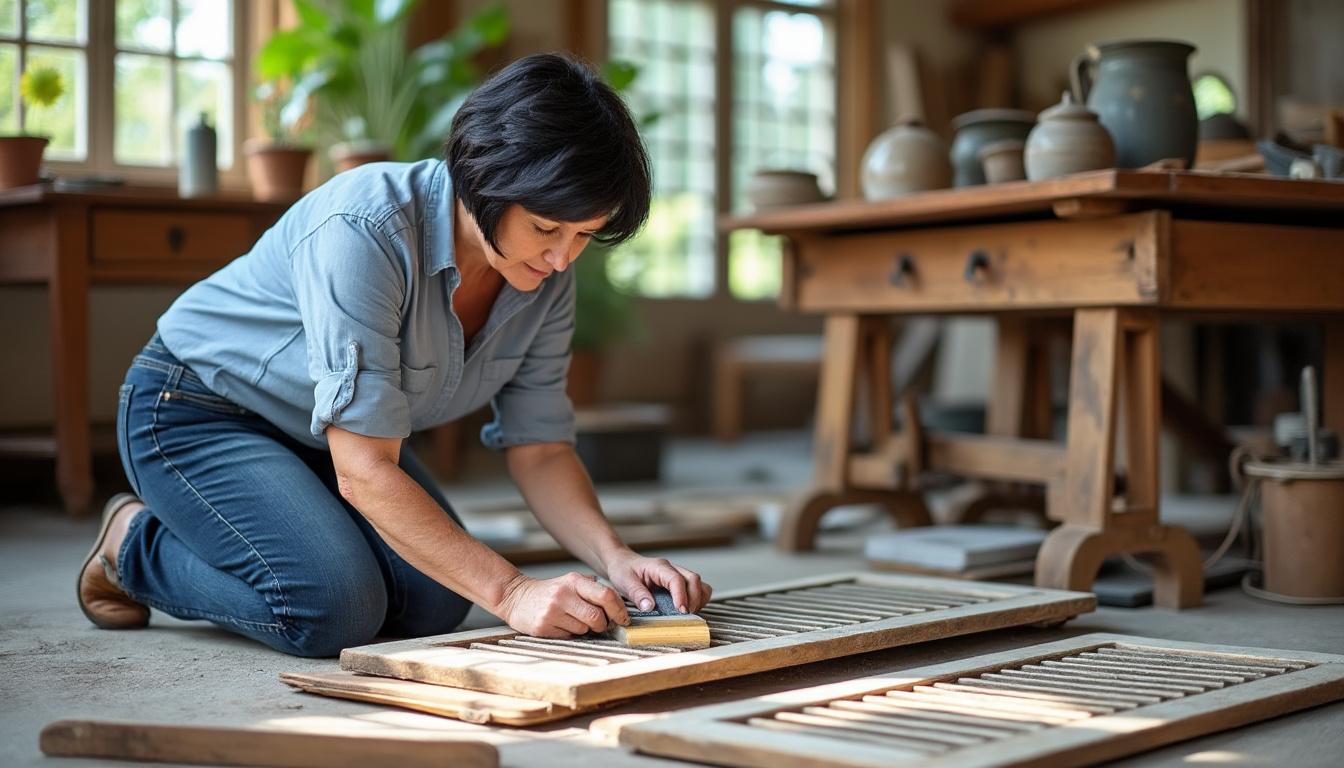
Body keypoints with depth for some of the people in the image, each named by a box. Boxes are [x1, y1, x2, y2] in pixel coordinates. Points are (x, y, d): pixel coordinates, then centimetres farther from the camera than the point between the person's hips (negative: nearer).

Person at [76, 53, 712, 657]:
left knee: (437, 602, -8)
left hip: (320, 436, 7)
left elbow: (539, 448, -8)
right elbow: (364, 472, -36)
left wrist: (613, 557, -26)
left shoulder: (546, 274, -14)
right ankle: (136, 543, 3)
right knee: (335, 609, -25)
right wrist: (509, 593, -41)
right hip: (196, 410, -7)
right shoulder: (365, 231, -36)